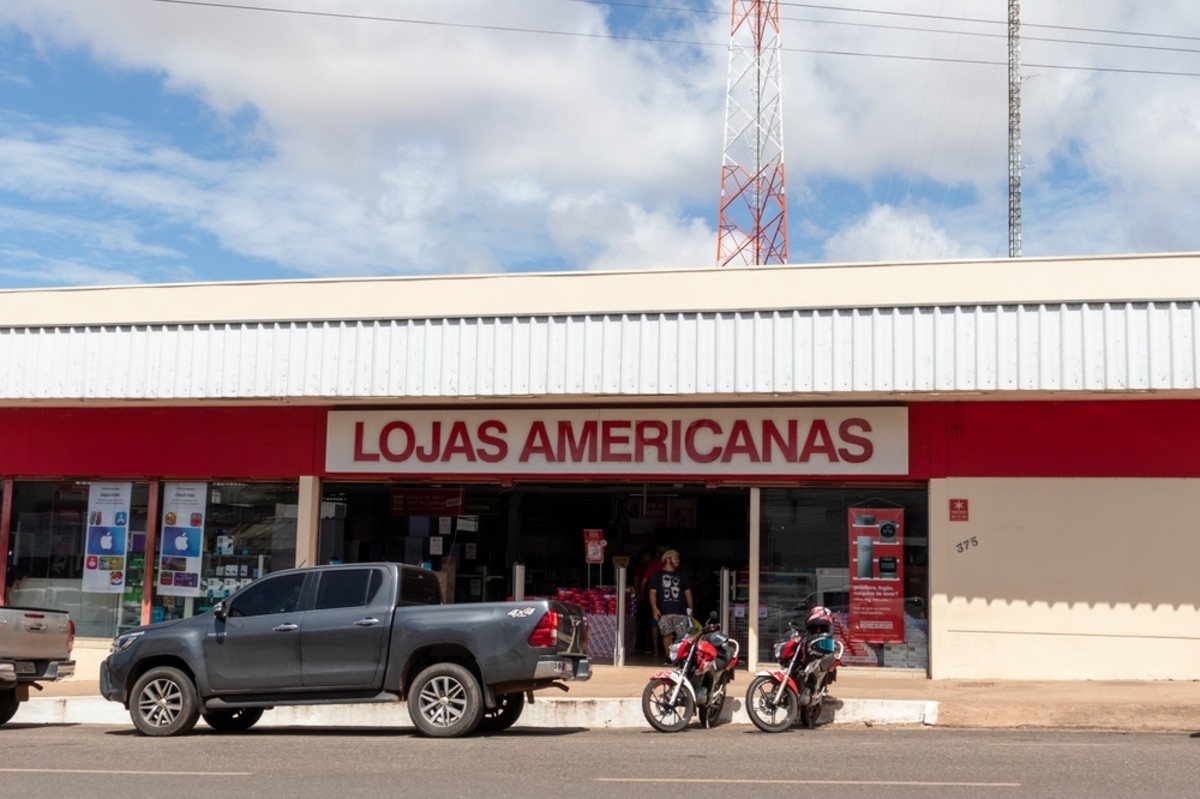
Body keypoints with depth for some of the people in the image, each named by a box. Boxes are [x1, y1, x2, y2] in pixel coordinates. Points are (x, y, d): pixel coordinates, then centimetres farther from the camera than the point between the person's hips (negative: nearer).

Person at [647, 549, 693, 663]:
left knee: (683, 635, -9)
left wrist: (690, 608, 9)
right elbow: (653, 592, 2)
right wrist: (654, 608, -10)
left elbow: (687, 592, 18)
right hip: (665, 611, -2)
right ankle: (669, 657, 5)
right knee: (667, 634, -3)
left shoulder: (681, 576, 19)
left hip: (681, 611, 2)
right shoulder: (658, 575, 8)